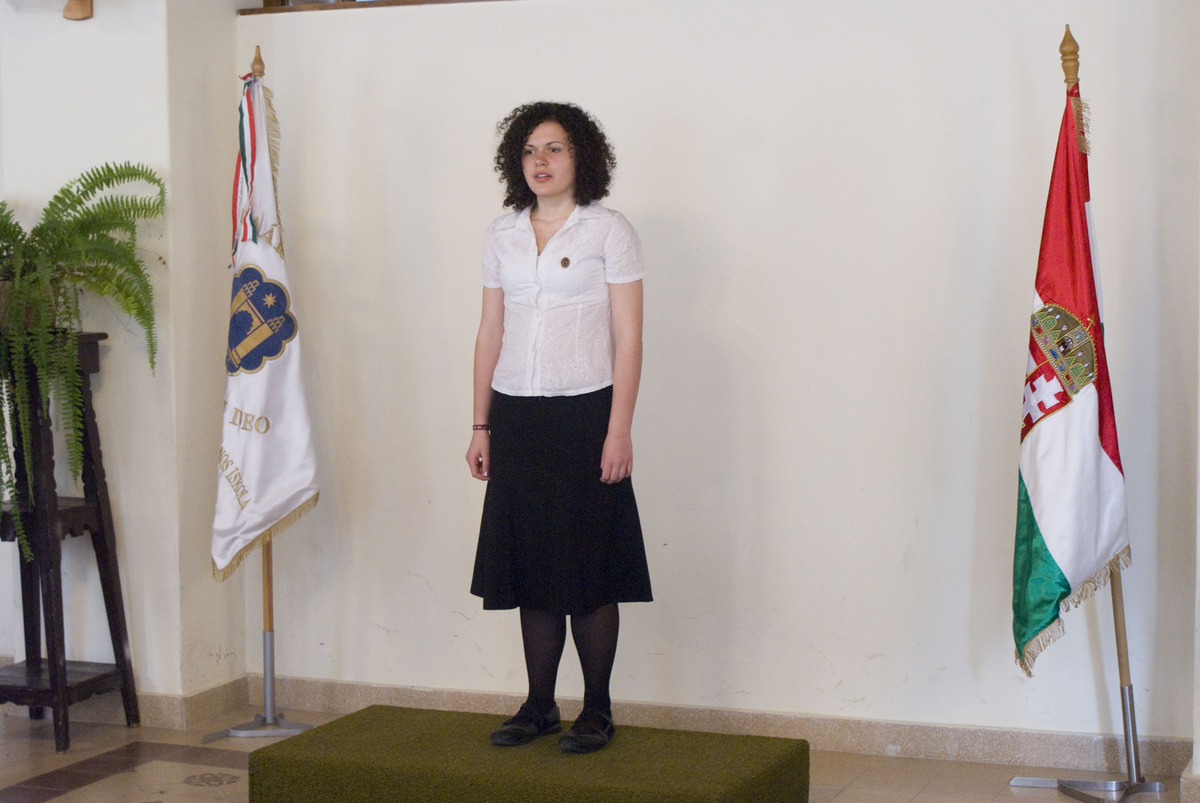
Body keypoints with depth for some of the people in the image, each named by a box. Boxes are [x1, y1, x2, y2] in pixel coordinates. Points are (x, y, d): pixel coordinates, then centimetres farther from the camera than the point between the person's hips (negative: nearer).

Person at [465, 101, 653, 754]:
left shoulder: (609, 231, -1)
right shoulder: (501, 236, 11)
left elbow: (627, 338, -5)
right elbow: (490, 333, 14)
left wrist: (619, 431, -11)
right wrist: (481, 425, 9)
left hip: (585, 413, -4)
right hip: (517, 419, 4)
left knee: (589, 568, -1)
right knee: (531, 563, 7)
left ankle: (597, 710, 10)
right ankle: (539, 705, 17)